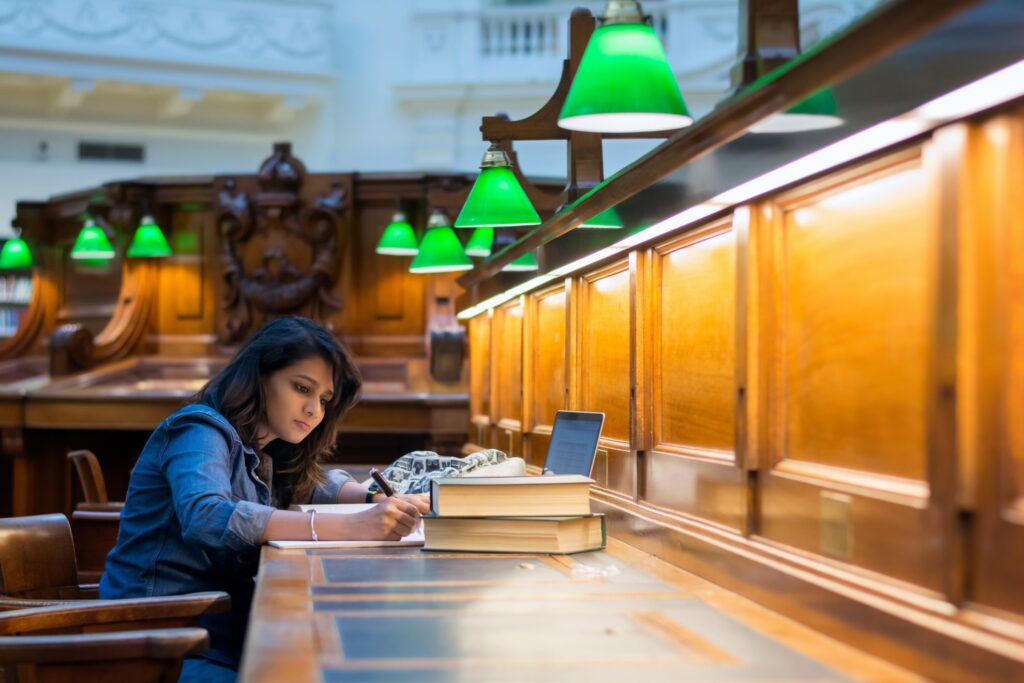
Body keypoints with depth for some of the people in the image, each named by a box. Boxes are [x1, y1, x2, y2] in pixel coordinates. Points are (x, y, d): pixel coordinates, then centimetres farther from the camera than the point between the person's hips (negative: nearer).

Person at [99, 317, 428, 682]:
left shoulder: (260, 453, 11)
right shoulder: (201, 431, -12)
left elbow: (312, 484, 28)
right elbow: (205, 519, -30)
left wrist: (380, 500, 4)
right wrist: (348, 526, -38)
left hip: (225, 632, 8)